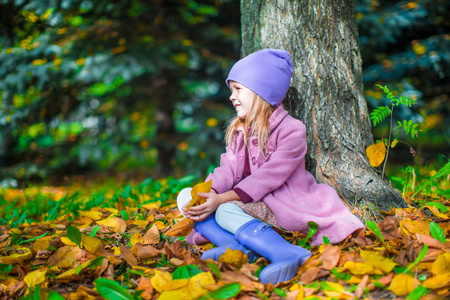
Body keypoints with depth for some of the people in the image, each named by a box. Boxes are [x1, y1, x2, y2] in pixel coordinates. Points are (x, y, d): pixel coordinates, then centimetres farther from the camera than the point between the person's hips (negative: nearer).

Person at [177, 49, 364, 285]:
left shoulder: (292, 130, -12)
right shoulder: (239, 129, 14)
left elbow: (267, 177, -21)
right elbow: (229, 170, 2)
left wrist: (222, 199, -29)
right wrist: (208, 193, -21)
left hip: (285, 208, -8)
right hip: (254, 204, 8)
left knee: (225, 211, -34)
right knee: (185, 197, -9)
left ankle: (289, 254, -45)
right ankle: (234, 245, -31)